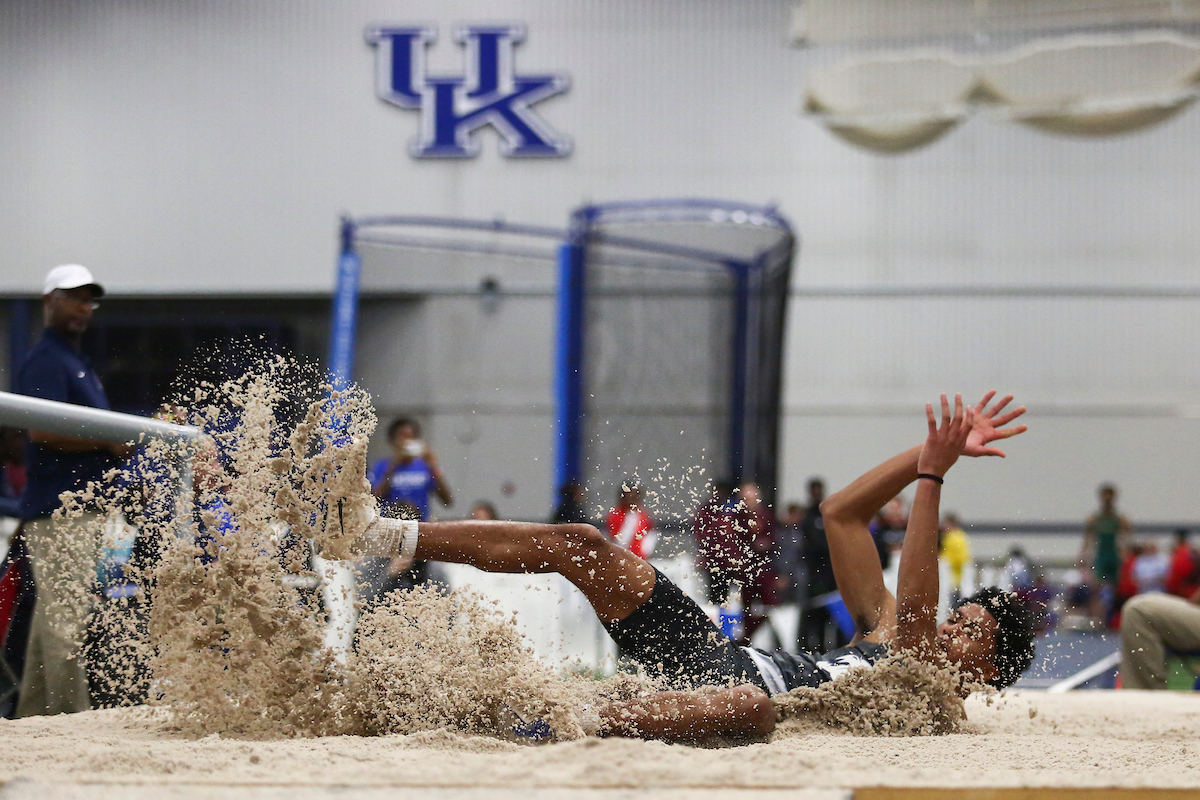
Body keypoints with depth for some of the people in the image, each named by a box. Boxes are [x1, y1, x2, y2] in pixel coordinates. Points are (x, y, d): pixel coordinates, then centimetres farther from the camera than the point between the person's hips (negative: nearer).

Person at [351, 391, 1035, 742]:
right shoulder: (883, 631, 22)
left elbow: (913, 604, -21)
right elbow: (841, 516, 21)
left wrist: (932, 477, -23)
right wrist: (928, 457, 13)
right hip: (717, 652, 9)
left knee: (750, 705, -50)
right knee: (580, 544, 0)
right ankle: (396, 536, 2)